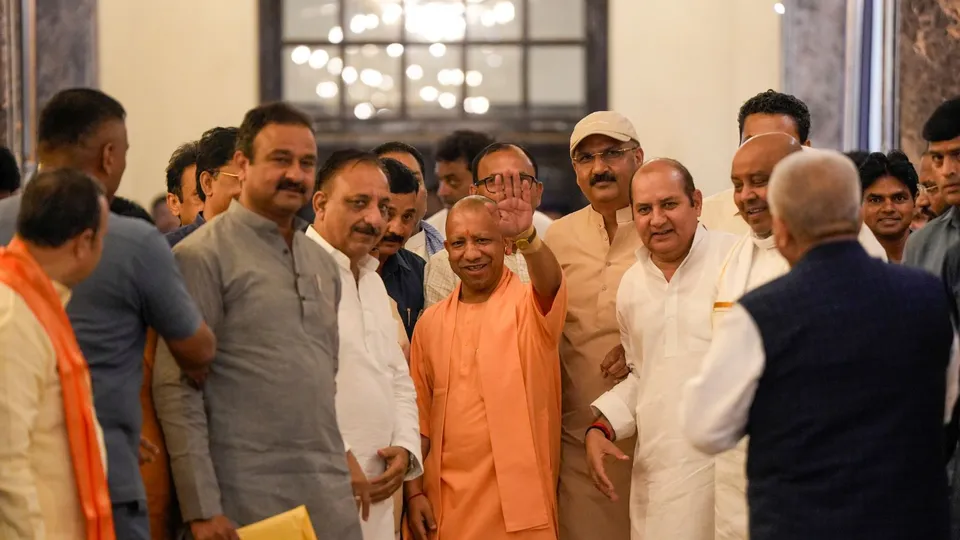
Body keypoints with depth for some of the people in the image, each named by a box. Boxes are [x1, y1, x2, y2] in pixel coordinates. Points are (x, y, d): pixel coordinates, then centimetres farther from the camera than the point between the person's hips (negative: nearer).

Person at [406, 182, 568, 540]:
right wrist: (414, 492, 1)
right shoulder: (431, 322, 7)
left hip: (520, 498, -3)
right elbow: (420, 414, 10)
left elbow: (550, 283, -26)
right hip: (447, 503, 3)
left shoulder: (530, 305, -3)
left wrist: (526, 236, -46)